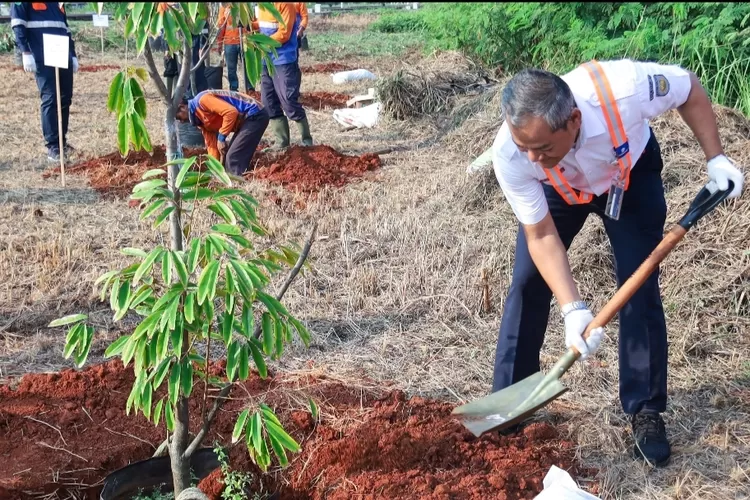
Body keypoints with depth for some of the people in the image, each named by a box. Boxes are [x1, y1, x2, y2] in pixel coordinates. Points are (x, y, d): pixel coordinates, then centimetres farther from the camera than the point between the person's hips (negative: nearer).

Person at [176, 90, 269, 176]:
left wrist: (221, 138, -16)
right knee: (229, 158, 13)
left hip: (255, 116, -10)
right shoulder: (200, 119, 16)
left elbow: (231, 112, -23)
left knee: (233, 158, -12)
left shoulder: (201, 100, -14)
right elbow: (212, 145, 19)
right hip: (247, 119, 10)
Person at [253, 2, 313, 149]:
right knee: (269, 102, 10)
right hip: (266, 60, 8)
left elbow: (284, 34, -20)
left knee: (289, 102, -6)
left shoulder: (286, 5, -16)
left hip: (284, 61, -8)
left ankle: (307, 139, 9)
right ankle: (281, 141, 18)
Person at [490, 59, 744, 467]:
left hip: (631, 173, 0)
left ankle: (645, 411, 7)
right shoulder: (509, 156, -38)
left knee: (640, 287, -7)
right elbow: (541, 236, -28)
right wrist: (573, 308, -38)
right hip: (557, 189, 1)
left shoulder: (624, 88, -43)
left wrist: (715, 158, -22)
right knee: (527, 283, -6)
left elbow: (689, 89, -20)